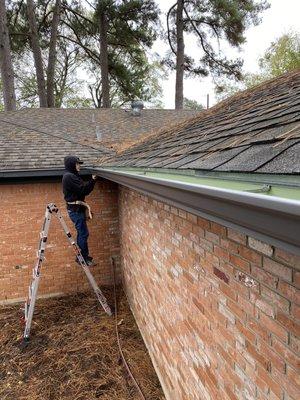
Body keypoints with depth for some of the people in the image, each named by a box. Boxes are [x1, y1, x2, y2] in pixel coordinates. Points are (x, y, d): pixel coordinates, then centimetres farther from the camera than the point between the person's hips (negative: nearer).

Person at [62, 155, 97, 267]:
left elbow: (83, 190, 14)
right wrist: (93, 180, -17)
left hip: (77, 209, 10)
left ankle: (82, 257, 25)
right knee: (83, 233, -4)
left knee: (81, 233, 16)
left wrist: (92, 181, 3)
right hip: (75, 209, -10)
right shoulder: (69, 177, -16)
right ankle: (84, 259, 6)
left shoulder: (71, 176, 17)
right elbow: (83, 190, -21)